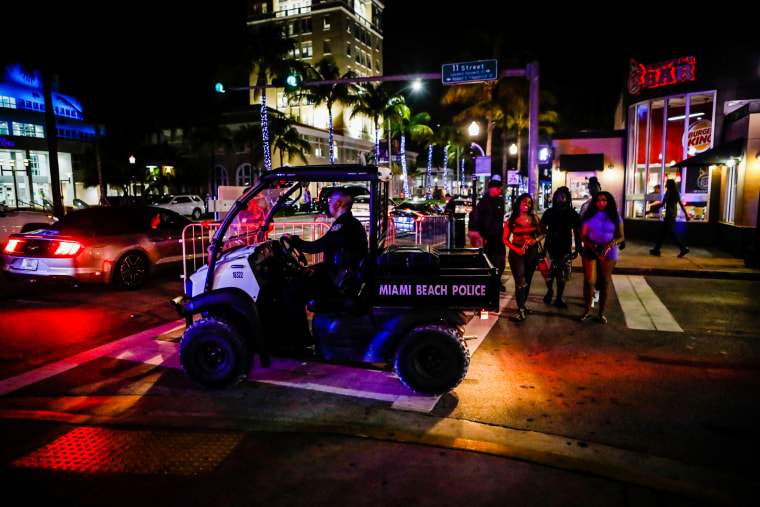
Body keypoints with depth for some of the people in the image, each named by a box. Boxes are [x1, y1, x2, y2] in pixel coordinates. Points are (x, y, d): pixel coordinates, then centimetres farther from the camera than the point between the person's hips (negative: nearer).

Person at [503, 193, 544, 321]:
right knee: (521, 282, -10)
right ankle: (520, 310, -4)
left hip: (532, 252, 3)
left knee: (527, 281, 11)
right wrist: (516, 248, -14)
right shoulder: (512, 220, -1)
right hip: (517, 253, -3)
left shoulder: (534, 218, 5)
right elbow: (505, 239, 0)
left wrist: (535, 240, -12)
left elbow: (541, 233, 10)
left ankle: (522, 305, 29)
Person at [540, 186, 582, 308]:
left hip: (565, 250, 0)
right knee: (548, 273, 2)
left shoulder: (573, 214, 3)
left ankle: (559, 298, 16)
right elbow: (542, 227, 9)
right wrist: (549, 233, -13)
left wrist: (577, 249, 1)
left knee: (562, 276, 3)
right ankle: (549, 291, 30)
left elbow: (577, 233, 6)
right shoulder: (549, 212, 5)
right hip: (550, 247, 0)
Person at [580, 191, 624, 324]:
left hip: (608, 253, 1)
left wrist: (612, 243, -14)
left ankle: (601, 313, 15)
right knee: (589, 280, -10)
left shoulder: (615, 218, 7)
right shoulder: (590, 216, 6)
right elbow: (583, 235, 6)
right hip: (590, 251, -1)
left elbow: (621, 236, 7)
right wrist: (591, 245, -13)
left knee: (604, 282, 4)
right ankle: (587, 311, 3)